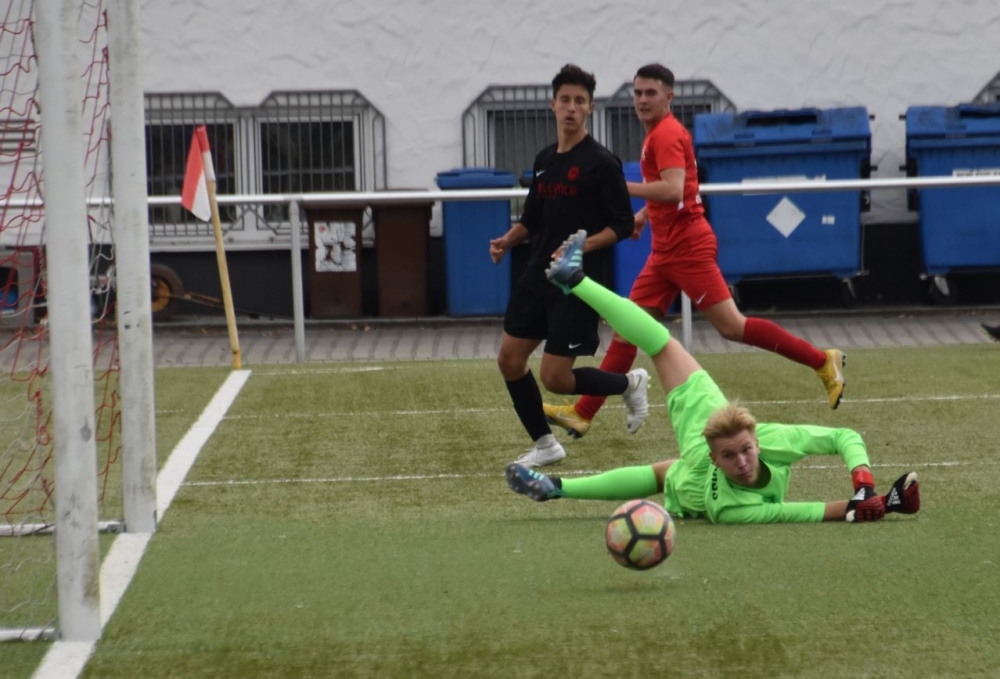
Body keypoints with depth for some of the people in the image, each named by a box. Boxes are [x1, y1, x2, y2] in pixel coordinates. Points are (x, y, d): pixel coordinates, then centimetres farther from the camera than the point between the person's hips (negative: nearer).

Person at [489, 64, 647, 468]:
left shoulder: (601, 163, -10)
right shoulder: (544, 160, 10)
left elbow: (622, 225, -10)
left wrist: (582, 246, -24)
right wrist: (508, 240, 2)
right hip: (538, 277, 7)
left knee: (556, 378, -8)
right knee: (509, 359, 2)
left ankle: (630, 384, 19)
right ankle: (544, 445, 17)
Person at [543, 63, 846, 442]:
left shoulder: (666, 134, -13)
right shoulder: (656, 133, 16)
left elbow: (673, 189, -27)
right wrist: (644, 214, 17)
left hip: (687, 249, -10)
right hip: (666, 251, 10)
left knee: (732, 326, -11)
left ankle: (822, 361, -5)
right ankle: (582, 413, 8)